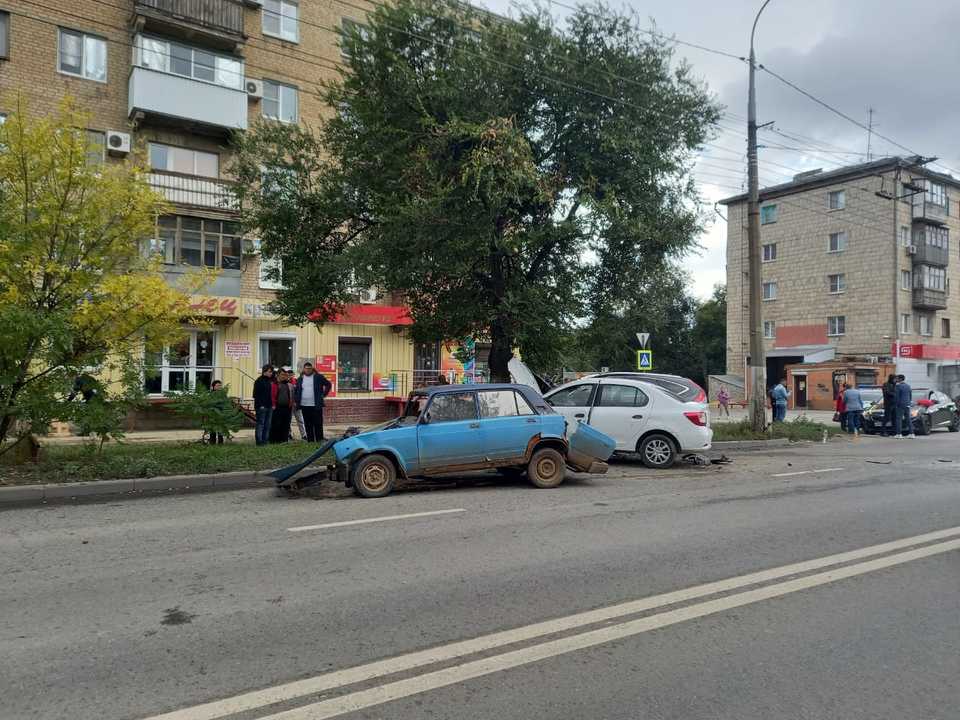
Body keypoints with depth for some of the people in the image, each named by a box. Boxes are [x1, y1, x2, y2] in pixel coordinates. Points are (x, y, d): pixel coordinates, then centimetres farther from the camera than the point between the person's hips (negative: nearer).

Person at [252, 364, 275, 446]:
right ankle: (259, 441, -1)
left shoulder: (270, 381, 15)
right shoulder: (259, 381, -7)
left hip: (269, 406, 8)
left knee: (267, 425, 9)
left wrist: (272, 404, 11)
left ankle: (265, 440, 14)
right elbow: (256, 395, -12)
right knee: (260, 424, -4)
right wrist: (260, 405, -17)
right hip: (261, 406, -8)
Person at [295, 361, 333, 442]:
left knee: (318, 424, -2)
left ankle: (319, 441, 3)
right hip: (304, 406, 3)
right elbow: (296, 390, 21)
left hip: (316, 405, -3)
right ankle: (310, 441, 12)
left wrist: (324, 394, 2)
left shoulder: (318, 377, 2)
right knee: (308, 425, 6)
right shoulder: (300, 379, 12)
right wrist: (296, 400, 10)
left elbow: (328, 384, 7)